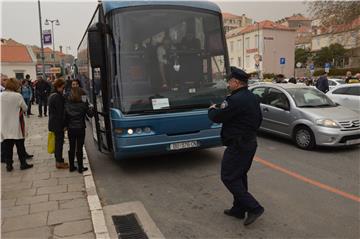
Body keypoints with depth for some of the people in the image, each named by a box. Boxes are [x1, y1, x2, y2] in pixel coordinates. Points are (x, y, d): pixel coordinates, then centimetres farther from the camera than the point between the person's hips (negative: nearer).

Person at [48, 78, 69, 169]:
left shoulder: (51, 96, 12)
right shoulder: (58, 97, -18)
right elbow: (61, 112, -19)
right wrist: (64, 125, -16)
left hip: (53, 123, 10)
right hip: (58, 124, -10)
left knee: (57, 142, 16)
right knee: (59, 142, -1)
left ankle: (58, 160, 25)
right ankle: (59, 162, 7)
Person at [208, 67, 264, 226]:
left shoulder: (236, 100, -22)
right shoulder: (252, 98, 10)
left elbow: (217, 117, -16)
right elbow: (259, 119, 20)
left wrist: (212, 109, 4)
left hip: (237, 145, -10)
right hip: (250, 142, 10)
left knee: (229, 177, -1)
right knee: (239, 176, 18)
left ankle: (254, 208, -1)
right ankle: (238, 209, 27)